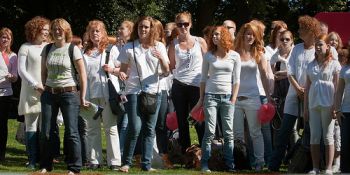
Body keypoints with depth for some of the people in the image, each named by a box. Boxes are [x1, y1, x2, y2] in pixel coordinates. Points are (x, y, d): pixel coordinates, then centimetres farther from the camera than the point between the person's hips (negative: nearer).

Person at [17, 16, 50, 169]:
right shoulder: (26, 48, 2)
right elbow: (21, 70, -1)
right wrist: (36, 85, -10)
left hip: (48, 92, 3)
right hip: (31, 93, -3)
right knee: (31, 126, -3)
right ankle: (32, 160, 0)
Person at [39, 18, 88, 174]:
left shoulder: (73, 49, -4)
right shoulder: (47, 49, 8)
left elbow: (82, 75, -4)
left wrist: (82, 97, -4)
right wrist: (46, 89, 13)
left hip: (69, 93, -4)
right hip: (49, 94, 4)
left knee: (71, 132, -4)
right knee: (46, 132, 4)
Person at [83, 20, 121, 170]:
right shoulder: (85, 53, 13)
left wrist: (113, 70, -10)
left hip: (108, 94, -3)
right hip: (91, 94, 3)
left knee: (111, 128, -2)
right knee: (93, 128, 4)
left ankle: (114, 161, -3)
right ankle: (94, 160, 8)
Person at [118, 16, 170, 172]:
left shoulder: (159, 47, 8)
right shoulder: (129, 47, 4)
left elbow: (166, 71, 4)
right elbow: (123, 69, 8)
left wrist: (161, 58, -15)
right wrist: (122, 74, -15)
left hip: (153, 91, 2)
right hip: (134, 91, -2)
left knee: (149, 130, 3)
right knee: (135, 128, -13)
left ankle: (146, 164, 7)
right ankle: (126, 162, -2)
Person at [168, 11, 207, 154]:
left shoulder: (200, 42, 3)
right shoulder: (174, 45, 6)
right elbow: (171, 66, 12)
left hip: (197, 86, -2)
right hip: (179, 86, 2)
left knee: (199, 121, -4)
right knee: (182, 121, 6)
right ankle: (185, 152, 13)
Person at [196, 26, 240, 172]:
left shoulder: (234, 56, 3)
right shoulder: (208, 56, 5)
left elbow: (236, 80, 4)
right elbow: (204, 78, 9)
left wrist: (233, 99, -2)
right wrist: (201, 98, 7)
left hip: (227, 97, 0)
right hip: (211, 95, 0)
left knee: (228, 132, 0)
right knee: (210, 131, -5)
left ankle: (230, 164, 5)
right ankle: (204, 164, -1)